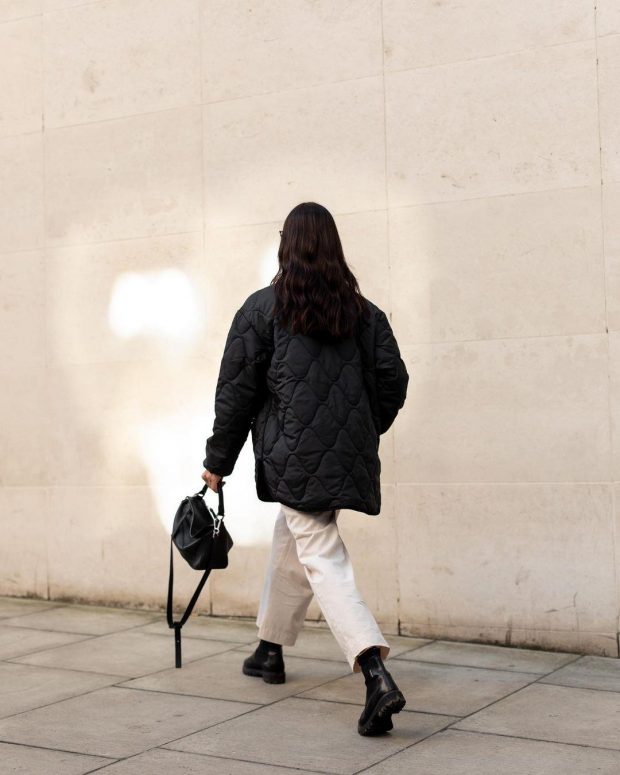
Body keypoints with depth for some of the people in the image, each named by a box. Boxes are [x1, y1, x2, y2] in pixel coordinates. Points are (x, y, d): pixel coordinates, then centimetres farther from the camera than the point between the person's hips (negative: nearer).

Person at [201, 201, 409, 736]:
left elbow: (237, 390, -1)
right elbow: (393, 381, 7)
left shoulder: (262, 308, -2)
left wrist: (219, 461, 6)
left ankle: (377, 676, -23)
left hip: (294, 457, -5)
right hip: (349, 458, 6)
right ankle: (270, 651, 38)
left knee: (323, 560, -7)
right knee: (290, 542, 24)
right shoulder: (364, 312, 9)